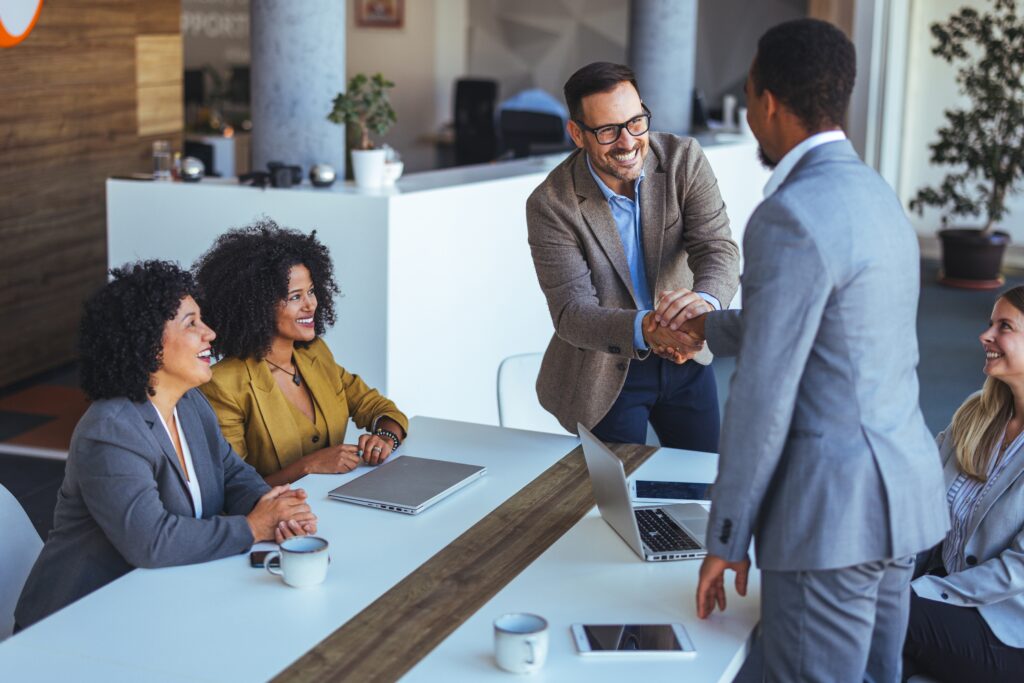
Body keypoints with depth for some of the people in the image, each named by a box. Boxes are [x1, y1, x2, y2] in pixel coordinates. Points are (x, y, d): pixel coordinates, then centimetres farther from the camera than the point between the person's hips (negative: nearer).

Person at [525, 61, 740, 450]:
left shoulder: (684, 160, -15)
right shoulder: (551, 204, -22)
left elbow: (717, 248, -22)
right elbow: (571, 311, -26)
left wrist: (706, 302, -46)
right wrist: (643, 328, -47)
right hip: (607, 372, -3)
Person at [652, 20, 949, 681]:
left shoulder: (791, 217, -18)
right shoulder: (878, 196, 12)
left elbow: (764, 395, -18)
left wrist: (727, 539, -11)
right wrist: (710, 326, 28)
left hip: (832, 508, -10)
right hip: (903, 487, 10)